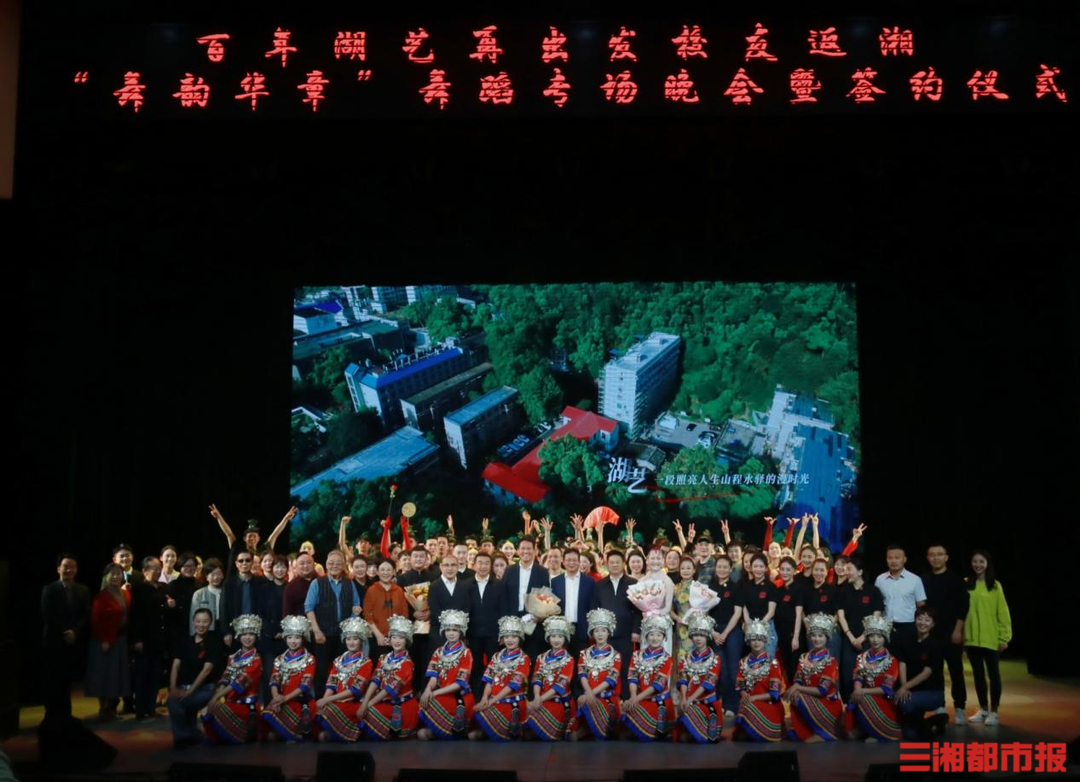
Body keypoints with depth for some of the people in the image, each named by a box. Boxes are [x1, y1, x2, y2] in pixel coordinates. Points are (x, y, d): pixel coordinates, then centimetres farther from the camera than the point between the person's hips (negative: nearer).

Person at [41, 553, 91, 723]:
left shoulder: (83, 591, 10)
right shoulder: (49, 589, 1)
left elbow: (86, 616, 4)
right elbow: (47, 617, -7)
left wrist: (74, 632, -12)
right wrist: (64, 633, -13)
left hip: (74, 643, 2)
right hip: (53, 642, -2)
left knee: (67, 682, 5)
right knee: (52, 682, -1)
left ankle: (64, 716, 11)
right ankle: (52, 717, 6)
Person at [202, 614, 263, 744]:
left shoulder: (256, 660, -4)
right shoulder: (233, 657, 15)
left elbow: (240, 682, -16)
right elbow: (224, 680, 3)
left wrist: (217, 697, -23)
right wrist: (218, 697, -17)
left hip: (246, 704, -5)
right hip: (230, 700, 5)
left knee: (216, 710, -28)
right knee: (207, 712, -21)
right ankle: (217, 738, 4)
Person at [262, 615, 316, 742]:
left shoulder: (309, 659, 2)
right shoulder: (279, 659, 15)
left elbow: (305, 684, -8)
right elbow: (274, 681, 3)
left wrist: (285, 698, -19)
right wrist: (276, 696, -19)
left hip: (301, 702, -3)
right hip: (281, 701, 3)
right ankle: (294, 736, -1)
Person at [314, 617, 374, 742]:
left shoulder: (366, 662, -1)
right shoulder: (338, 660, 16)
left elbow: (355, 690, -11)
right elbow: (331, 685, 7)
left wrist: (328, 700, -17)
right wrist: (324, 700, -15)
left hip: (354, 703, -5)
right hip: (336, 702, 5)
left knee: (329, 710, -30)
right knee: (318, 708, -25)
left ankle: (329, 734, -5)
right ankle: (326, 732, -3)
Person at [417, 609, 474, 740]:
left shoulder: (466, 653, -3)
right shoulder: (439, 651, 11)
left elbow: (460, 682, -11)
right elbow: (434, 675, 0)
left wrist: (435, 693, -16)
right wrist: (428, 689, -22)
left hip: (459, 697, -4)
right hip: (441, 695, 4)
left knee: (431, 703, -25)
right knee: (424, 700, -21)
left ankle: (432, 731, 0)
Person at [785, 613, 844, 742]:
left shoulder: (831, 661, -9)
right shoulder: (804, 658, 7)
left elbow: (822, 690, -16)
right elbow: (797, 681, 2)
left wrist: (798, 688, -19)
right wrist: (795, 688, -22)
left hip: (828, 703, -4)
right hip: (808, 700, 4)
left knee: (799, 698, -28)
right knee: (794, 696, -25)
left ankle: (824, 733, -12)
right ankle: (803, 732, -10)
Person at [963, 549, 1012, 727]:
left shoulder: (995, 585, -3)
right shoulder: (966, 584, 4)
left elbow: (1003, 613, -4)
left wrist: (1004, 637, -8)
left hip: (990, 639, -3)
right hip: (971, 638, 3)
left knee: (993, 674, 4)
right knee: (978, 674, 12)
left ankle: (994, 711, 12)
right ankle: (983, 709, 24)